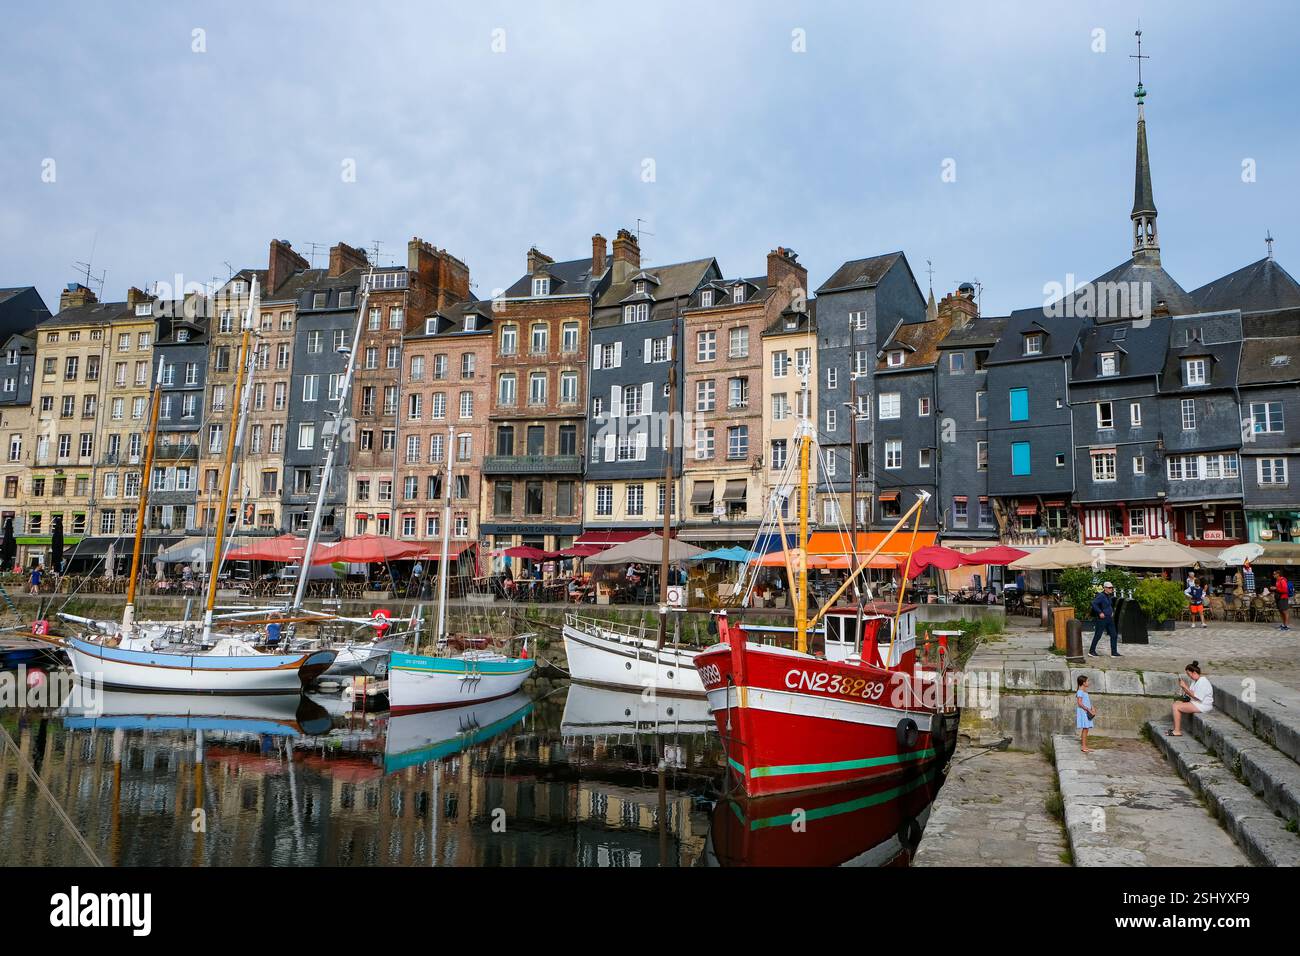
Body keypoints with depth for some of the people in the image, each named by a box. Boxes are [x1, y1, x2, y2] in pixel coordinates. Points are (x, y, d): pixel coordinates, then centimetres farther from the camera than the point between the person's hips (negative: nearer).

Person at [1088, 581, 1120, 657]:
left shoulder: (1110, 596, 14)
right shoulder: (1101, 596, -14)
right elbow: (1094, 603, -26)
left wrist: (1112, 612, 16)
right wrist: (1100, 612, -26)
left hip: (1110, 619, 8)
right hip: (1102, 619, -8)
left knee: (1114, 635, 4)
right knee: (1098, 635, 0)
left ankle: (1114, 652, 7)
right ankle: (1091, 651, 11)